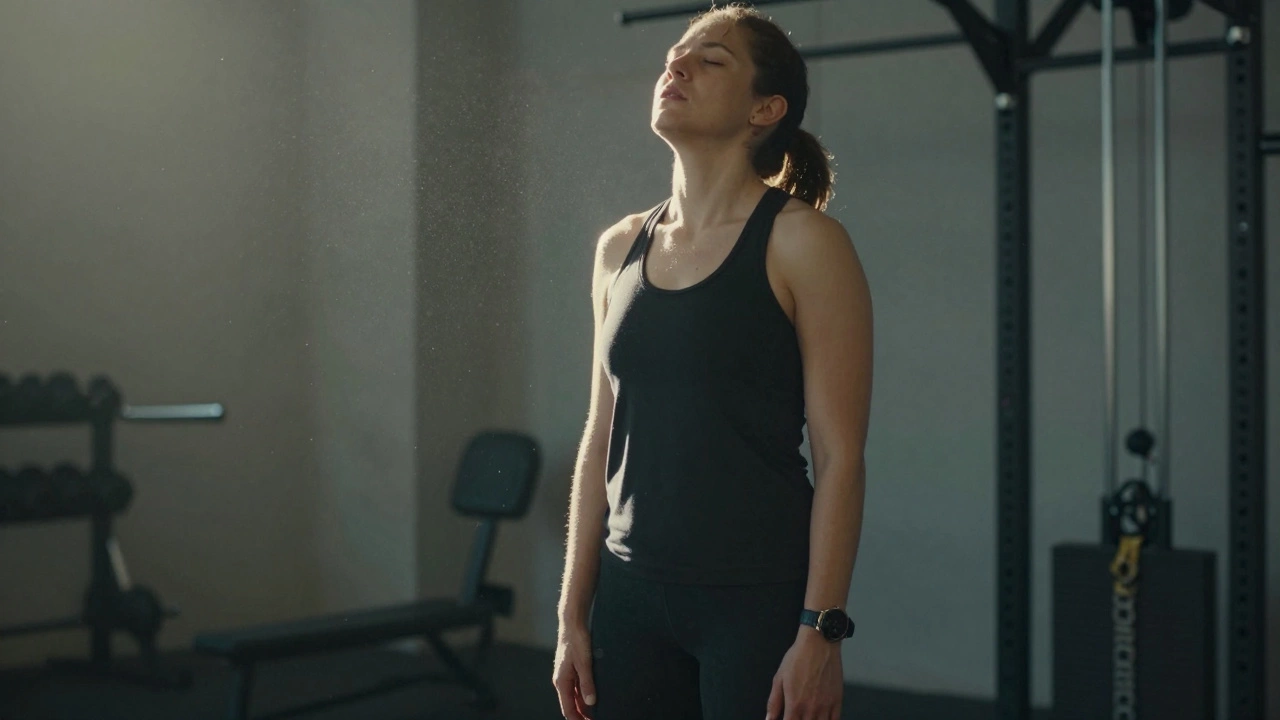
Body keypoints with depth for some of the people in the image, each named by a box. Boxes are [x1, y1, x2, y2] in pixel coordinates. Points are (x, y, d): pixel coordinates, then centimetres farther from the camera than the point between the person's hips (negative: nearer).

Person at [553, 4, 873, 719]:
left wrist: (821, 632, -15)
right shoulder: (622, 248, 8)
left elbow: (840, 454, -10)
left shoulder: (802, 242, -7)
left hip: (760, 603, -5)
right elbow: (602, 441, 11)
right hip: (633, 595, 5)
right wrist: (574, 614, 10)